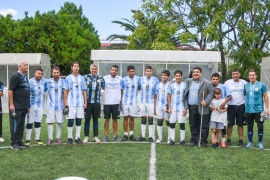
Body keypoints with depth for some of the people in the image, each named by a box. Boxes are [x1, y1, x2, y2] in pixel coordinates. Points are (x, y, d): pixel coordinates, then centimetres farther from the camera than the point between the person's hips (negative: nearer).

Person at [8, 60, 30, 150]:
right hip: (16, 107, -8)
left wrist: (28, 105, 18)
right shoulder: (16, 76, -11)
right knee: (15, 124, -1)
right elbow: (10, 90, -15)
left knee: (21, 125, 12)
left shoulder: (25, 77, 14)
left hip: (24, 107, 8)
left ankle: (19, 141, 21)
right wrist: (11, 104, -19)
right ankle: (14, 143, 7)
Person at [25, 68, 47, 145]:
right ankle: (28, 139, 13)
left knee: (38, 122, 10)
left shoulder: (44, 81, 1)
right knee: (30, 122, 3)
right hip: (31, 105, -4)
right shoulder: (29, 82, -11)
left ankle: (37, 139, 20)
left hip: (40, 105, 4)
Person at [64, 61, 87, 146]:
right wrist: (65, 103, -3)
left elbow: (84, 91, 10)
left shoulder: (82, 78, 8)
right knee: (70, 120, -1)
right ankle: (70, 138, 12)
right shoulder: (68, 78, 1)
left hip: (80, 103, 2)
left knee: (79, 120, 6)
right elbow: (65, 91, 2)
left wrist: (85, 102, 4)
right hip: (71, 103, -2)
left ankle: (77, 138, 15)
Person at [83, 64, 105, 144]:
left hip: (97, 102, 2)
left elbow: (104, 88, 16)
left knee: (95, 119, 9)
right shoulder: (86, 77, -2)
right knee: (87, 119, 5)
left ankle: (96, 136, 18)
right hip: (88, 102, -2)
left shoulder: (100, 79, 5)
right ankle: (86, 136, 15)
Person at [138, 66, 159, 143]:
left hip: (151, 102, -2)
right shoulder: (141, 79, 2)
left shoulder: (155, 80, -2)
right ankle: (143, 136, 19)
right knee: (143, 119, 9)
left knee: (151, 119, 1)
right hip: (142, 102, 2)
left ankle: (151, 137, 10)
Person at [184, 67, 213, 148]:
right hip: (192, 108, 4)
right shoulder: (188, 81, 12)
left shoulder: (207, 83, -1)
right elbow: (185, 93, 18)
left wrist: (206, 101, -16)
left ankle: (203, 141, 12)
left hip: (202, 108, -4)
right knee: (193, 125, 12)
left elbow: (211, 93, -5)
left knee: (204, 126, 2)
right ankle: (193, 140, 22)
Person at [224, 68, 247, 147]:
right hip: (231, 106, -1)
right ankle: (229, 139, 14)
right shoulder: (227, 83, 0)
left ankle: (240, 140, 16)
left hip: (241, 106, 1)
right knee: (230, 124, 4)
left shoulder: (244, 83, 2)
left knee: (240, 124, 7)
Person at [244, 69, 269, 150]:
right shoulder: (246, 85, 6)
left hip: (259, 110, -3)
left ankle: (260, 142, 18)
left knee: (260, 126, 4)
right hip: (248, 110, 3)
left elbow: (265, 97, -1)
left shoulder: (261, 85, -3)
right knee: (250, 126, 10)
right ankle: (250, 142, 20)